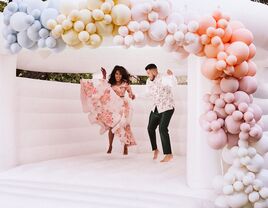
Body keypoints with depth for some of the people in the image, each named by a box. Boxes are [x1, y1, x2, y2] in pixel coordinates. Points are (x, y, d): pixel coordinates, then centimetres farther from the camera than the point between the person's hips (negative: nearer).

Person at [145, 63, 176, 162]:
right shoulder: (148, 81, 4)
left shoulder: (163, 78, -19)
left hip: (167, 107, -8)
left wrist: (171, 75, -57)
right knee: (150, 128, 12)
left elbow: (173, 83, -41)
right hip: (156, 108, 8)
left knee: (162, 129, -20)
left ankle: (168, 154, -13)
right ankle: (155, 149, 32)